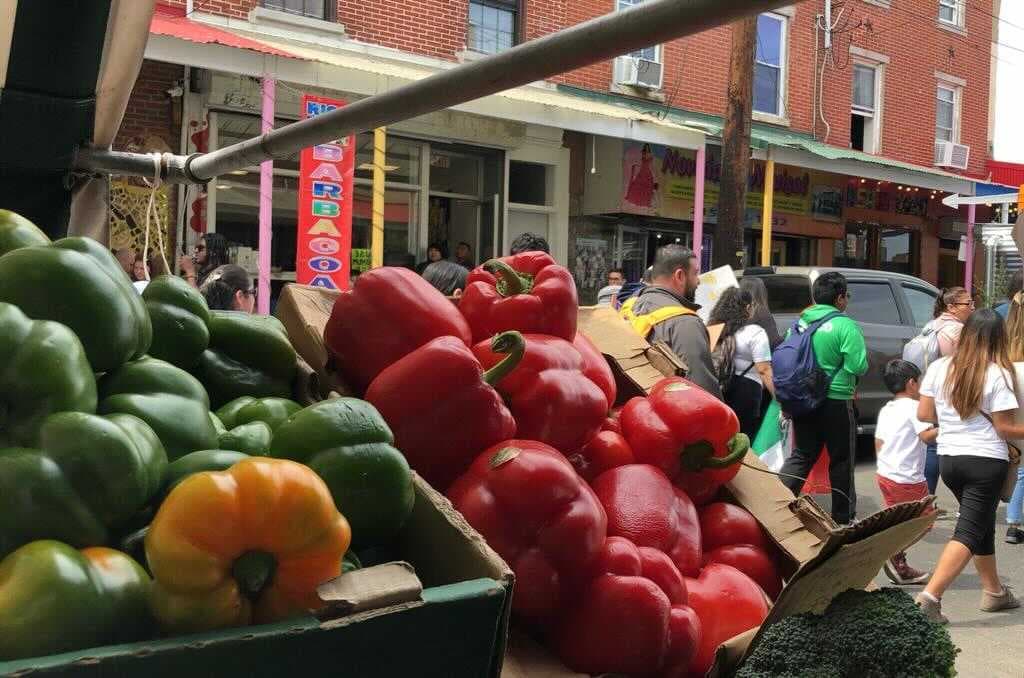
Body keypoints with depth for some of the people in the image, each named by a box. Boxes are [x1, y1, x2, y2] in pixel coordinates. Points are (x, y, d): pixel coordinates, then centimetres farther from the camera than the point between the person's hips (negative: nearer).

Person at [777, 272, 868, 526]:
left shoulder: (800, 322, 4)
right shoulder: (845, 325, -14)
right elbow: (858, 366, -19)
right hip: (835, 401, -5)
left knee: (802, 455, 15)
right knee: (841, 460, 10)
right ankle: (843, 518, 21)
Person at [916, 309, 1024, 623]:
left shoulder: (939, 368, 0)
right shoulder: (998, 375, -13)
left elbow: (924, 414, 5)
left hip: (948, 458, 6)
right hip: (986, 461, -6)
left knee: (983, 525, 22)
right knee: (970, 531, -3)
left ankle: (993, 591, 35)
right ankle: (930, 596, -15)